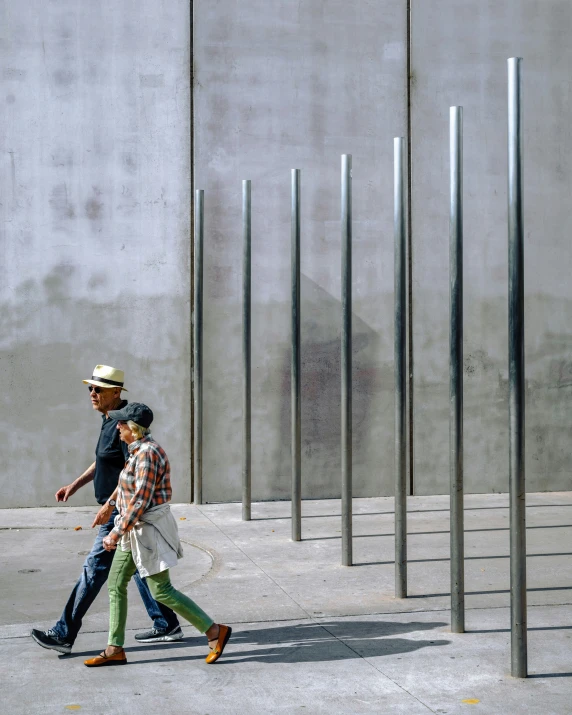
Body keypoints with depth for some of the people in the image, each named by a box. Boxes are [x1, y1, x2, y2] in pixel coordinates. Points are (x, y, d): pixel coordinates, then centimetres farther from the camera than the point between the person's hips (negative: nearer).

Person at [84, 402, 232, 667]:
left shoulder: (147, 454, -22)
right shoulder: (139, 450, 9)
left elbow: (141, 500, -25)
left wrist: (117, 533, -22)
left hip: (149, 529, -10)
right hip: (136, 529, 10)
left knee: (162, 591, -3)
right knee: (115, 584, 10)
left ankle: (214, 631, 6)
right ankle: (114, 650, 16)